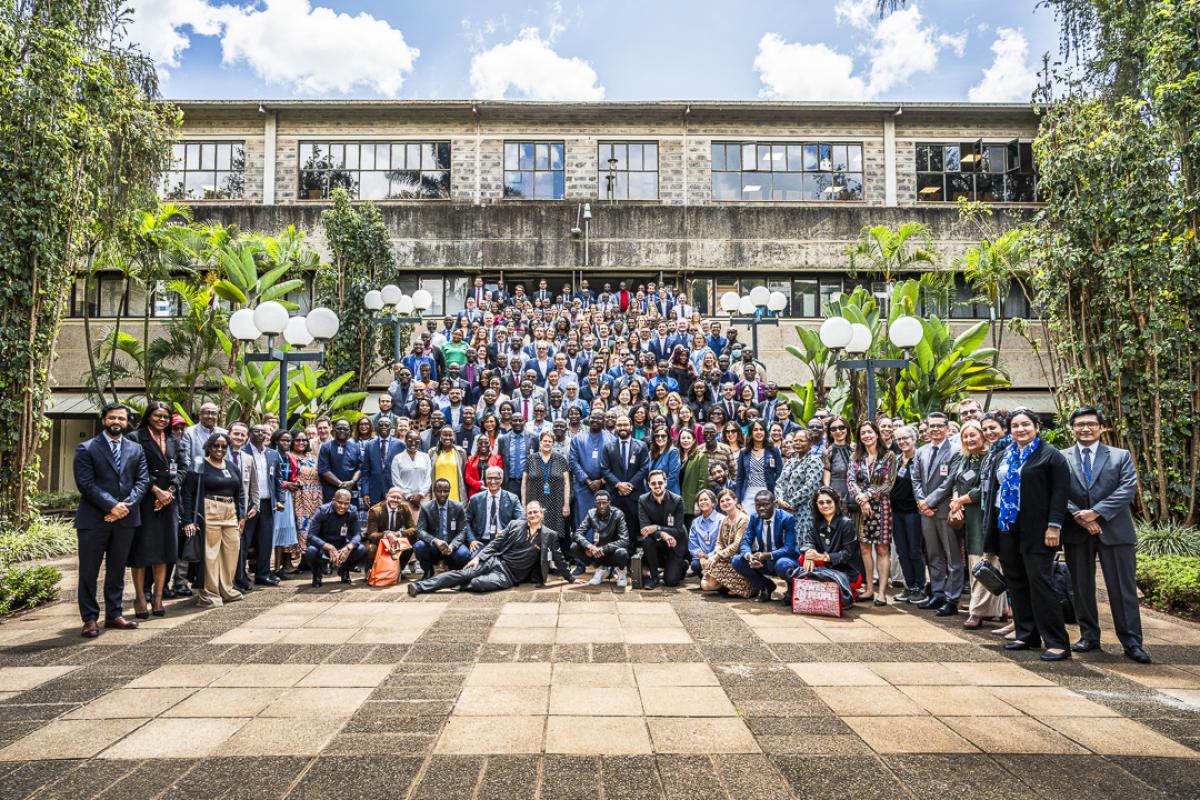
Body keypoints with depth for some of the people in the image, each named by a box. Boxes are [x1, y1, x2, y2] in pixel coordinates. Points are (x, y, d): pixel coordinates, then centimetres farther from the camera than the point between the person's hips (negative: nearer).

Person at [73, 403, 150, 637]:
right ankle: (90, 619, 10)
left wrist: (127, 504, -11)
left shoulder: (136, 449, 11)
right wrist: (111, 506, -17)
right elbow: (85, 483, -10)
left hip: (125, 518, 4)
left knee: (117, 569, 12)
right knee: (89, 571, 1)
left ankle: (114, 614, 20)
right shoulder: (86, 448, -1)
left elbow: (142, 480, 5)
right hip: (93, 518, -4)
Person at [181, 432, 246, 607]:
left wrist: (242, 515, 11)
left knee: (232, 550, 8)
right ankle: (209, 593, 7)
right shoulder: (200, 467, -3)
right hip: (209, 512, -6)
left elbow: (240, 491, 17)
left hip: (230, 512, 6)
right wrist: (188, 520, -11)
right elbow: (187, 493, -6)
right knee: (210, 552, -2)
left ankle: (226, 589, 22)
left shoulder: (232, 466, 13)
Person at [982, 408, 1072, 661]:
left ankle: (1057, 642, -1)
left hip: (1036, 530, -6)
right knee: (1015, 582, 10)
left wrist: (1054, 526, -16)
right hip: (1007, 527, 7)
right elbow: (995, 487, 19)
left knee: (1040, 582, -8)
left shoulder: (1050, 455, -3)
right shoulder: (1005, 456, 15)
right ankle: (1026, 635, 19)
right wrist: (991, 523, 13)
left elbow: (1060, 492, -9)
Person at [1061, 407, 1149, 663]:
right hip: (1076, 533, 1)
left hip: (1114, 530, -1)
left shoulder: (1120, 456, 6)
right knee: (1082, 587, 8)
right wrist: (1078, 516, -15)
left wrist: (1096, 512, -16)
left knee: (1123, 589, 1)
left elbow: (1128, 489, -6)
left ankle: (1132, 642, 8)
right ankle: (1089, 636, 20)